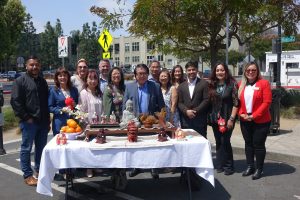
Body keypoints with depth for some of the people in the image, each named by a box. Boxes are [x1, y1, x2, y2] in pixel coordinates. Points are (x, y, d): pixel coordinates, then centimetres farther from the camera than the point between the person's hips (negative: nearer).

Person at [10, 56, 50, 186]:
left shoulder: (42, 81, 16)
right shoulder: (20, 81, -4)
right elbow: (15, 101, -10)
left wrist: (48, 120, 15)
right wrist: (26, 118, -14)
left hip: (43, 122, 6)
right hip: (29, 122, -6)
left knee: (41, 148, 13)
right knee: (26, 149, 1)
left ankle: (39, 170, 26)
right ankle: (27, 175, 9)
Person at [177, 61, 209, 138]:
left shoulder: (204, 83, 2)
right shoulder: (181, 86, 11)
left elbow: (206, 100, -4)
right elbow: (179, 102, 7)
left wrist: (195, 111, -13)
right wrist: (186, 111, -11)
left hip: (200, 121, -2)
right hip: (186, 121, 2)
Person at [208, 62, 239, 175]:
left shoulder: (232, 84, -6)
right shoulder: (212, 85, 6)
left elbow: (236, 103, -9)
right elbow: (209, 102, 11)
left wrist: (231, 119, -13)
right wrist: (210, 116, 3)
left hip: (227, 118, -4)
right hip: (215, 119, 4)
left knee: (225, 142, -3)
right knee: (218, 142, 10)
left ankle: (228, 166, 13)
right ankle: (220, 165, 22)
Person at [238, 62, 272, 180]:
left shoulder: (263, 83, -7)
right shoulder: (241, 85, 8)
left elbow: (267, 102, -13)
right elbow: (238, 101, 10)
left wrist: (254, 116, -16)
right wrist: (241, 114, -6)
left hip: (261, 121, -4)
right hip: (245, 121, 5)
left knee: (258, 144, 2)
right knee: (248, 143, 12)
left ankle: (259, 169, 15)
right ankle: (250, 167, 25)